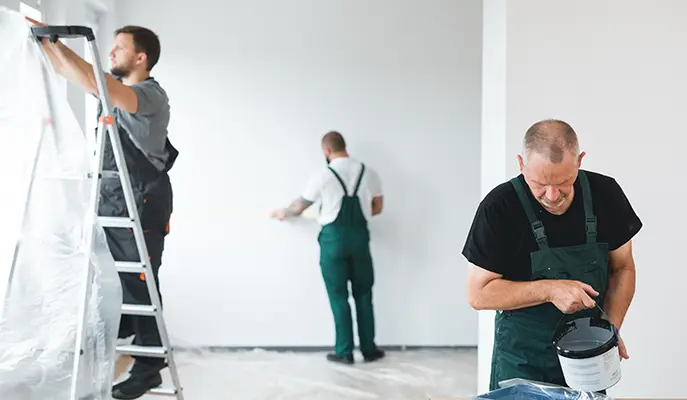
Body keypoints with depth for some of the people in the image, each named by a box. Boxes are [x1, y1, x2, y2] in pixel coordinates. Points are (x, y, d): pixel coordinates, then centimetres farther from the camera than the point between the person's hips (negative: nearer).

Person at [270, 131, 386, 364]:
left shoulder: (323, 176, -7)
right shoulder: (369, 173, 3)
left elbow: (299, 208, 4)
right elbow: (377, 208, 12)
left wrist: (282, 213, 25)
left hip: (334, 237, -3)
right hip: (360, 236, 3)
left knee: (339, 296, 6)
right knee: (363, 294, 13)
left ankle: (344, 352, 11)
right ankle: (369, 349, 19)